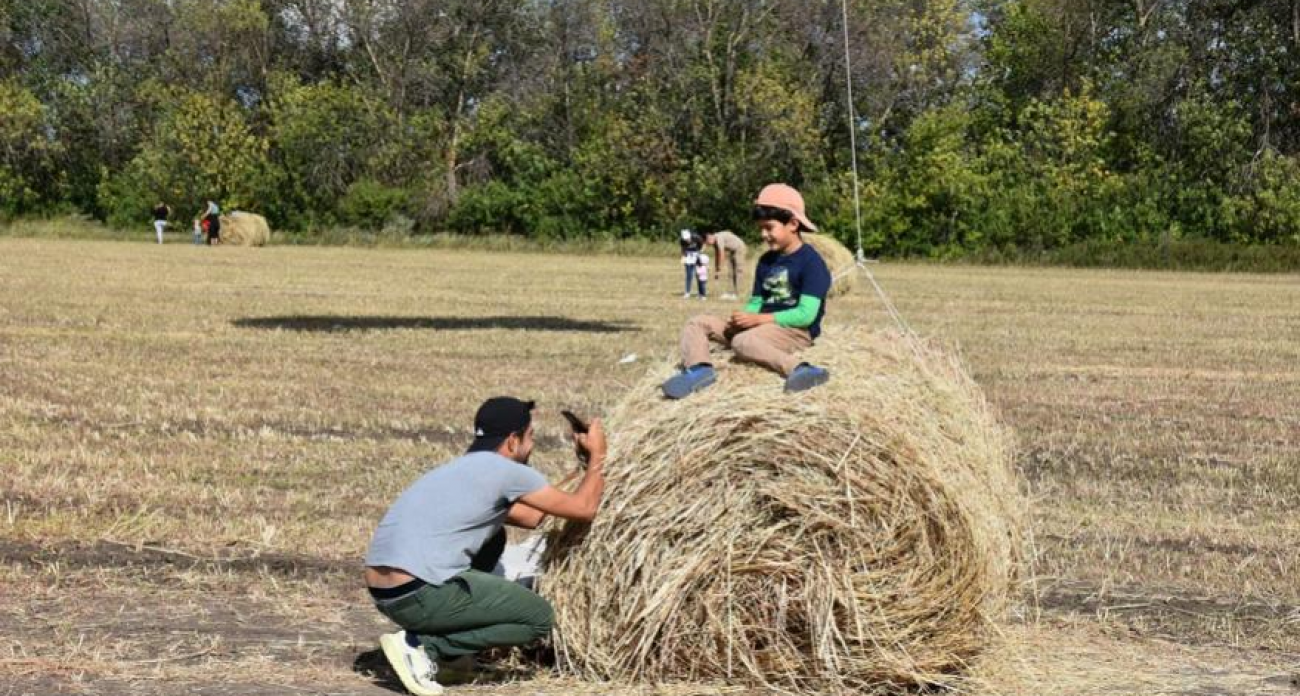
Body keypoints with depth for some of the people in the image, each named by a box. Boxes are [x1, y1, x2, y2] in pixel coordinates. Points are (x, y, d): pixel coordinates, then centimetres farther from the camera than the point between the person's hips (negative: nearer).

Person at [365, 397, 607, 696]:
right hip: (419, 596, -9)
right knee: (539, 618, 5)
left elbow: (530, 517, 30)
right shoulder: (506, 470, -3)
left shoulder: (459, 469, 23)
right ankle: (421, 645, -4)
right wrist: (597, 456, 21)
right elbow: (584, 508, 4)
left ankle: (447, 652, 18)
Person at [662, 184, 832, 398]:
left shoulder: (811, 262, -11)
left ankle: (799, 370, -46)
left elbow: (806, 314, -18)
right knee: (697, 323, -3)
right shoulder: (766, 261, 15)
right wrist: (744, 318, -9)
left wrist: (758, 318, -20)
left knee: (743, 342, -39)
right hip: (764, 326, 9)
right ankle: (698, 368, -32)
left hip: (796, 330, -9)